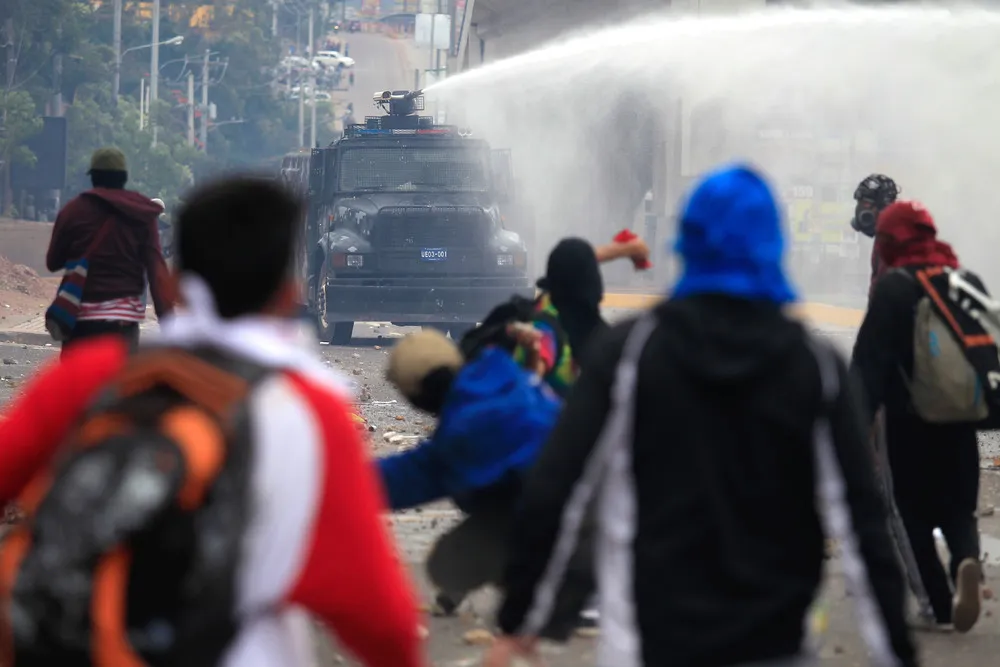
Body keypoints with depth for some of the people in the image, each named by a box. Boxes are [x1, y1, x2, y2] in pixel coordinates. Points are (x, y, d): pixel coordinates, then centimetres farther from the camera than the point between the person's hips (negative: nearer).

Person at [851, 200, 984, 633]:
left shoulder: (894, 288, -10)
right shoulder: (969, 283, 6)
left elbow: (870, 361, -14)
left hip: (910, 420, -4)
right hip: (960, 419, 4)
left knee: (917, 516, 8)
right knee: (958, 509, 11)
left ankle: (942, 608, 5)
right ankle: (967, 561, -20)